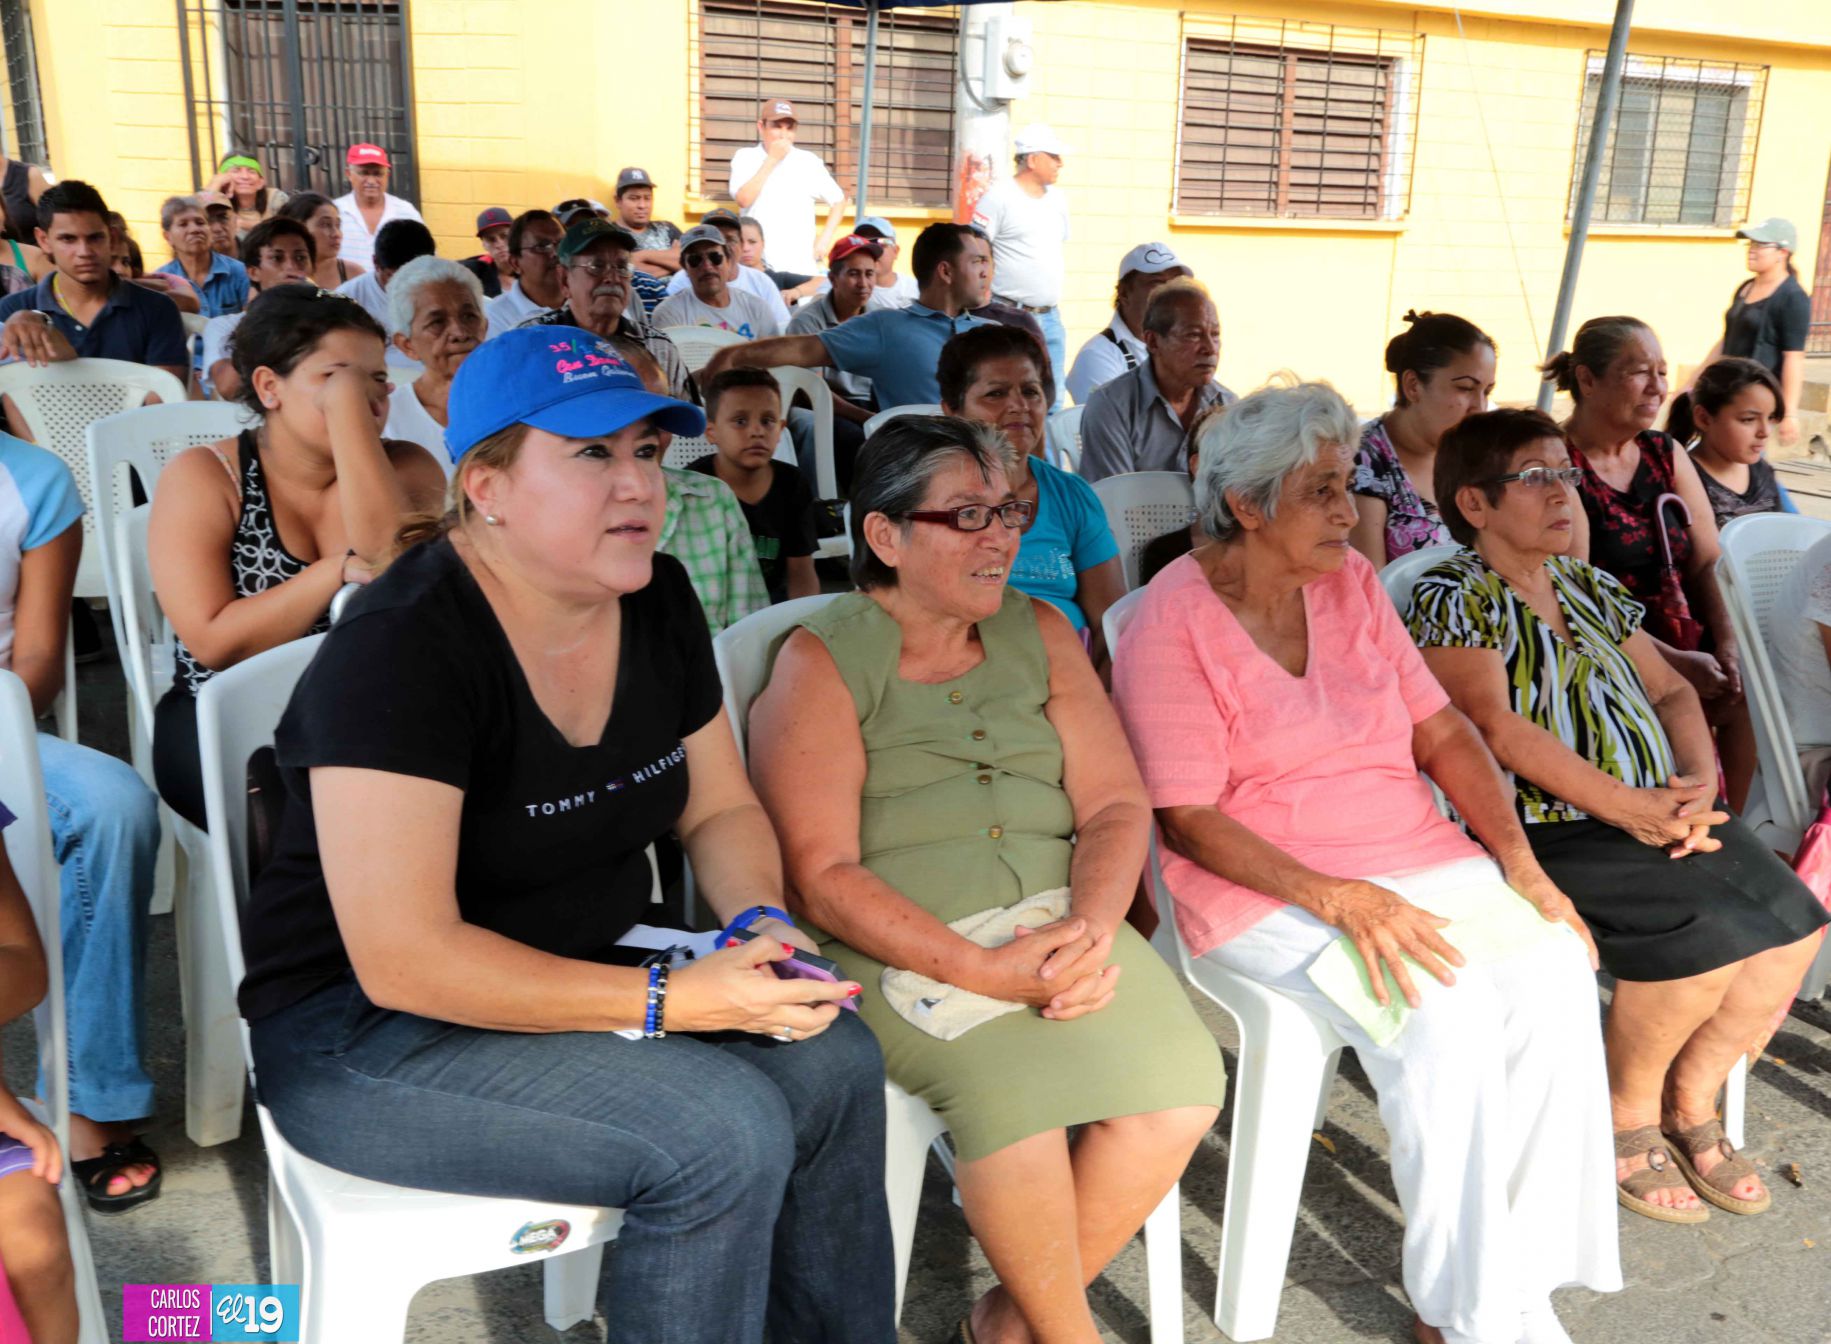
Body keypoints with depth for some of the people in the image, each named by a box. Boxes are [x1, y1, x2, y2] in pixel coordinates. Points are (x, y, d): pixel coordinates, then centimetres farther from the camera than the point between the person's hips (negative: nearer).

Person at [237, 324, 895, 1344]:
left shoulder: (655, 602, -1)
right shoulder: (404, 648, -23)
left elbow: (721, 808, 10)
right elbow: (402, 959, -26)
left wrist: (760, 922, -12)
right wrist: (670, 1001, -27)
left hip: (580, 975, 7)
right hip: (362, 1023, -7)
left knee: (833, 1060, -11)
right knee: (725, 1129, -24)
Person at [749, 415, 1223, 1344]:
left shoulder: (1040, 633, 13)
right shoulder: (819, 662, -3)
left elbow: (1116, 805, 7)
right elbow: (822, 876, -10)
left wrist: (1093, 928, -13)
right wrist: (981, 970, -21)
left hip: (1062, 925, 5)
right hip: (899, 948, -4)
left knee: (1181, 1085, -19)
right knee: (1014, 1090, -31)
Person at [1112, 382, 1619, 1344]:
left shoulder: (1350, 579, 9)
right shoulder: (1173, 623, -11)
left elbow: (1440, 728, 8)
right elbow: (1188, 821, -14)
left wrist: (1518, 859, -5)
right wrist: (1341, 901, -23)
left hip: (1413, 858, 6)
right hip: (1265, 887, -6)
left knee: (1556, 966, -18)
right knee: (1444, 1012, -28)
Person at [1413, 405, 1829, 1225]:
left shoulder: (1590, 588, 18)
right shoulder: (1453, 601, -7)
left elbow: (1670, 693, 16)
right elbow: (1496, 728, -18)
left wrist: (1699, 781, -4)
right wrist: (1626, 806, -20)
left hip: (1655, 814, 8)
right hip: (1546, 832, -8)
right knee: (1703, 938, -23)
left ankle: (1688, 1102, 12)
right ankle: (1625, 1117, 3)